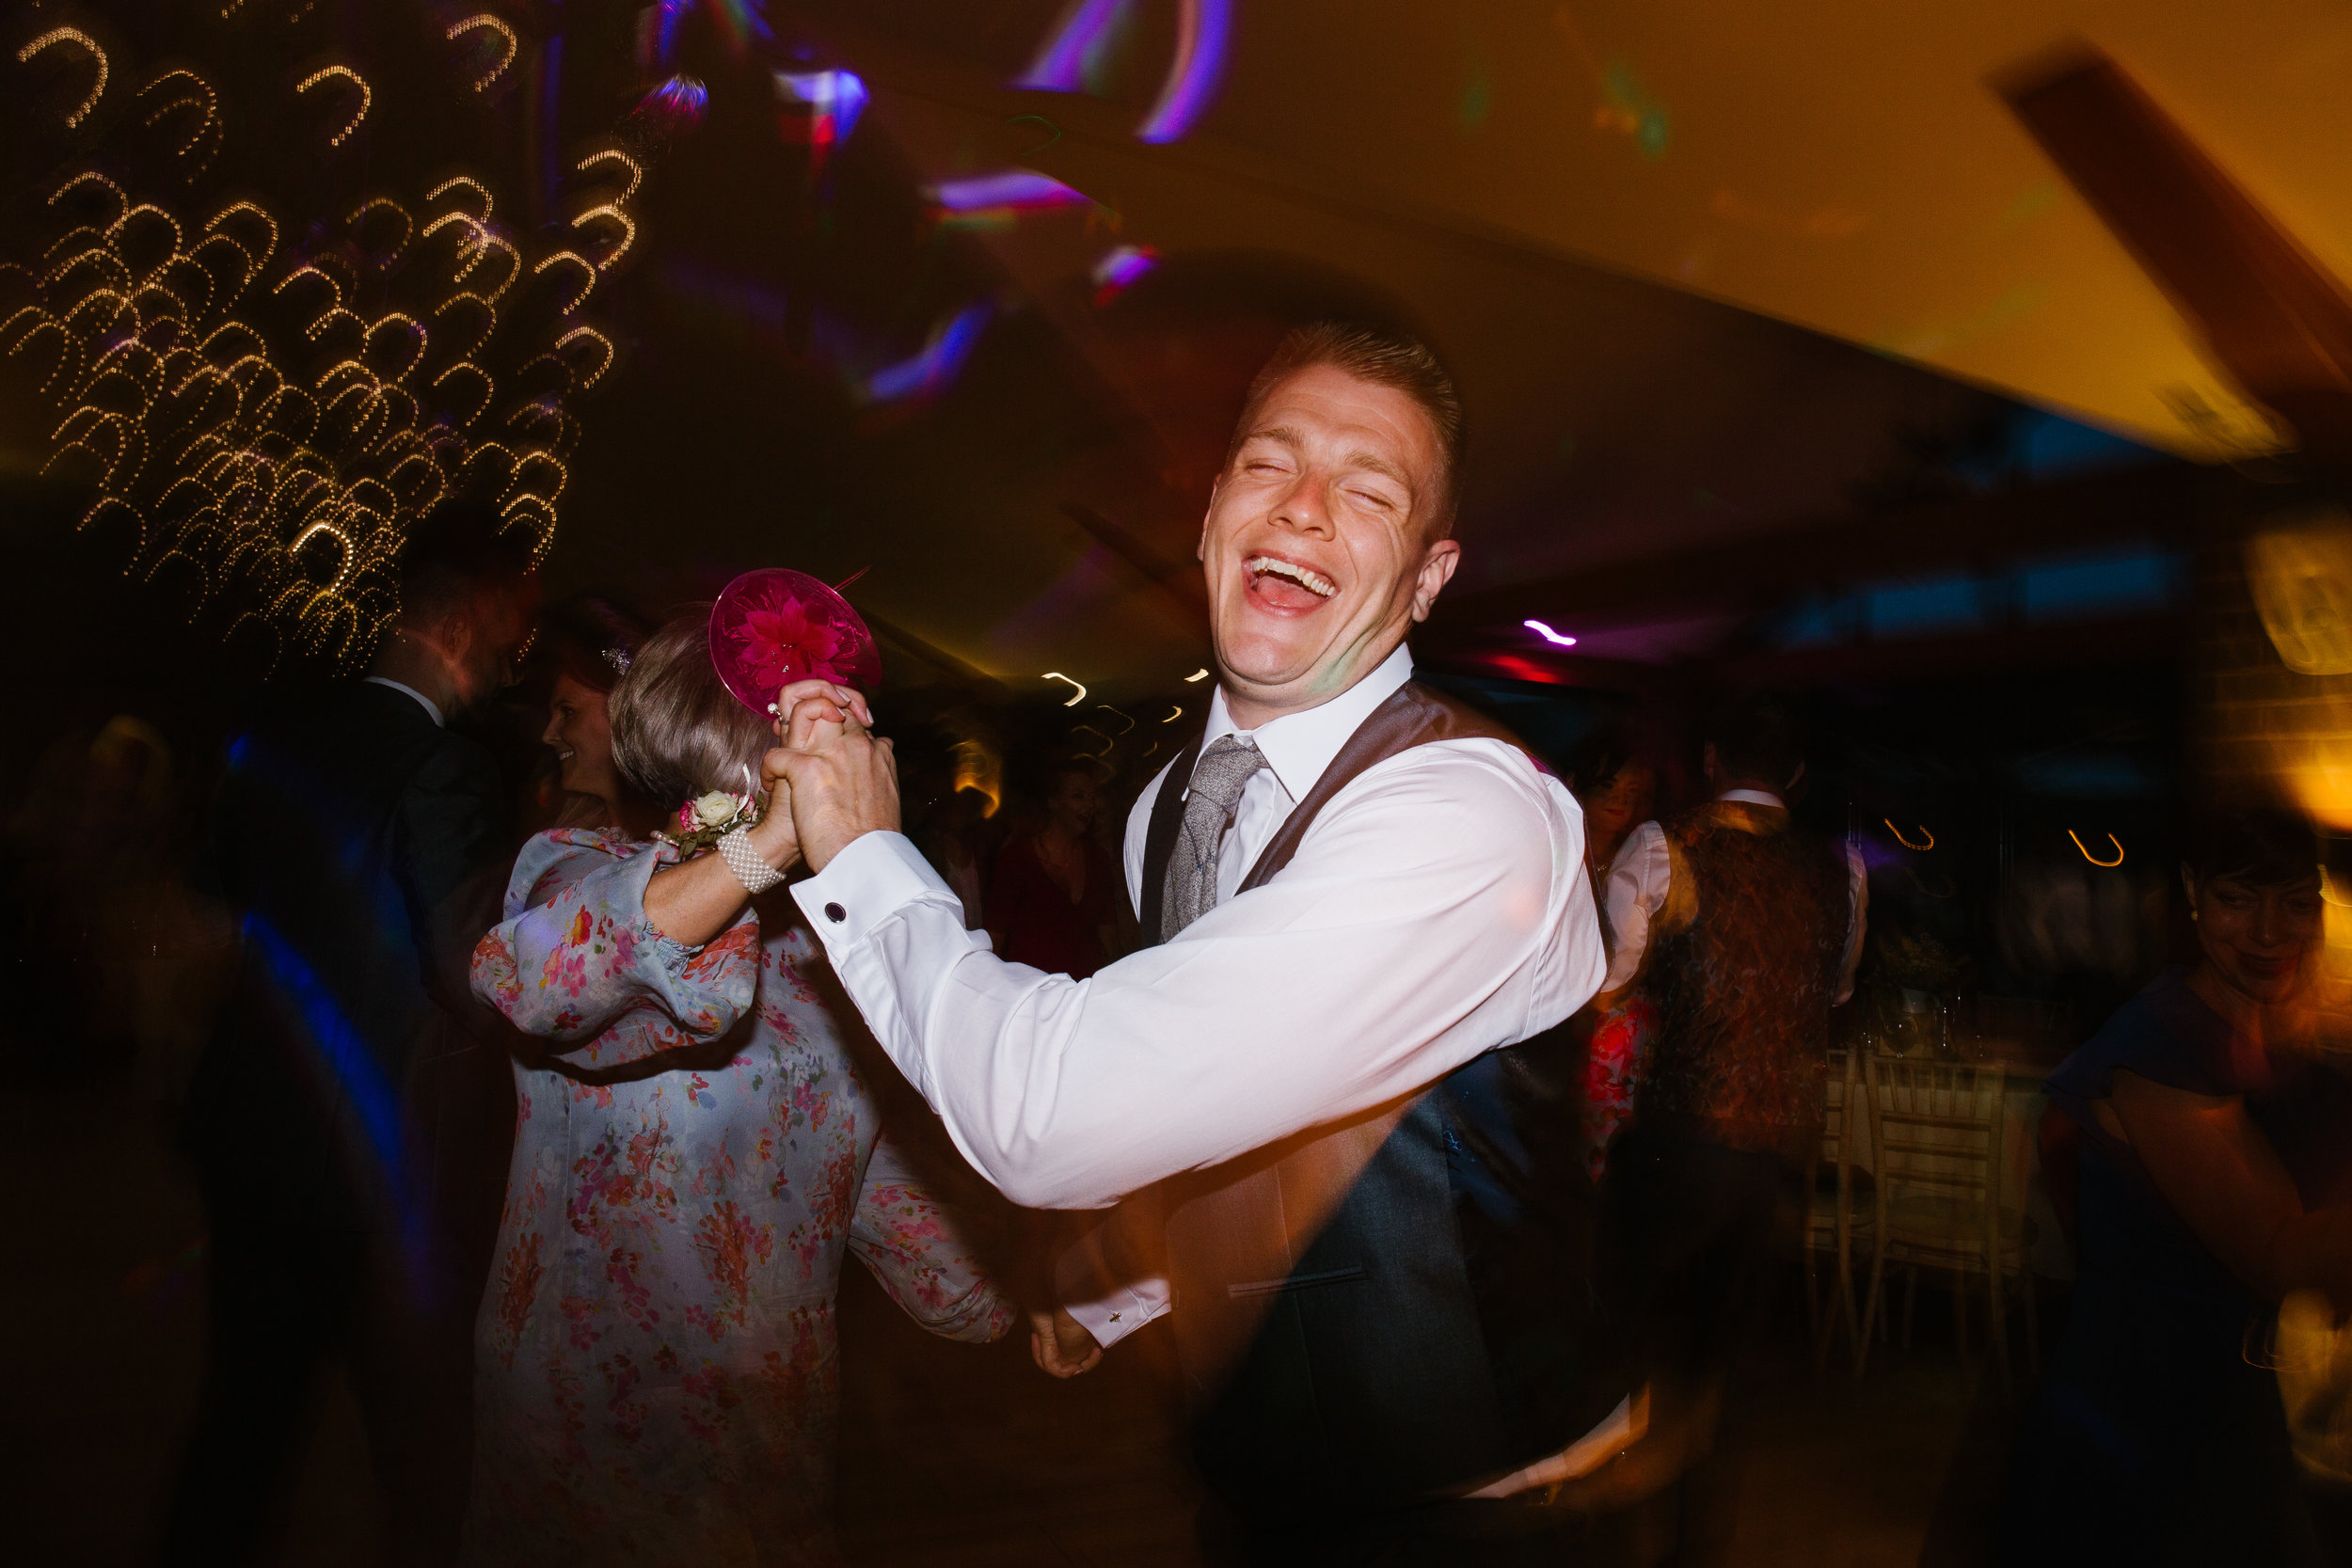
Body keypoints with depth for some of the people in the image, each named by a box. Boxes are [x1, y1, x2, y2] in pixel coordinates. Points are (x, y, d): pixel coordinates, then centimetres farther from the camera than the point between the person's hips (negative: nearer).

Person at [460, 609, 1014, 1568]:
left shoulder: (801, 938, 6)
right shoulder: (582, 871, -14)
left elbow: (855, 1151, 10)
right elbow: (530, 974, -39)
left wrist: (991, 1309, 6)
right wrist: (769, 843, -49)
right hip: (605, 1409, -6)